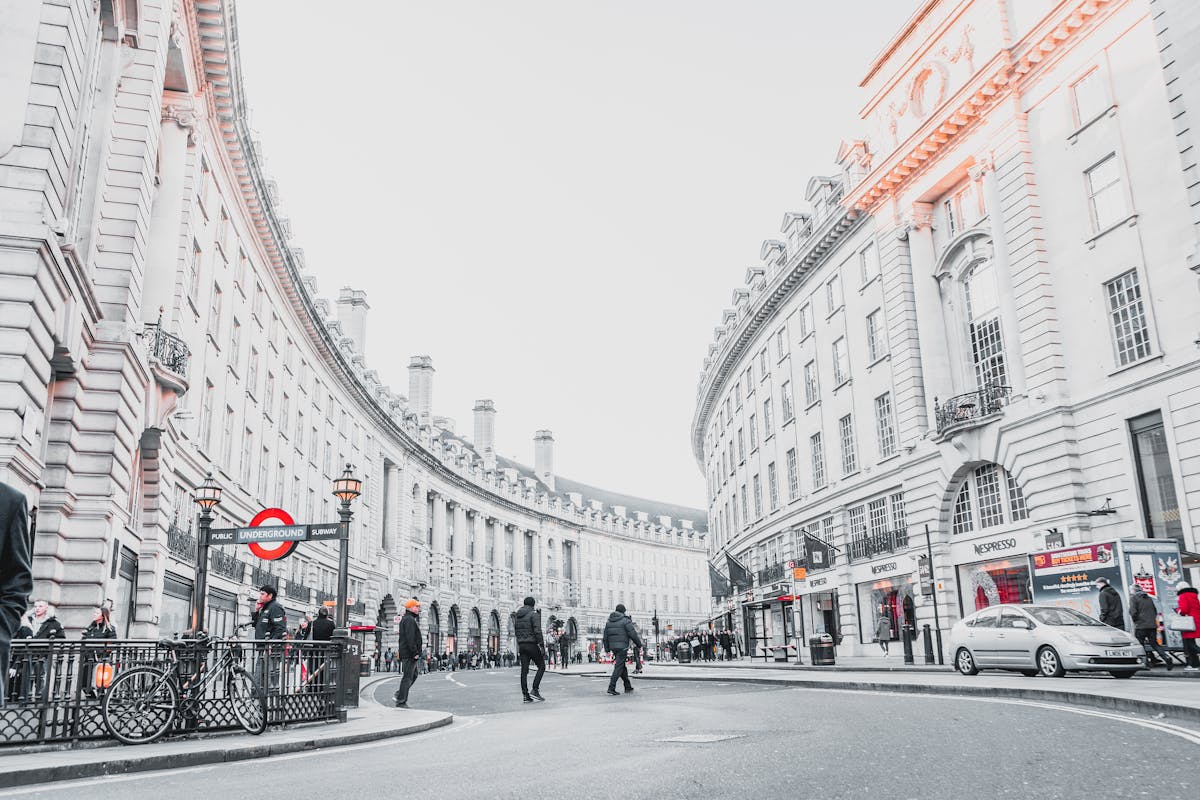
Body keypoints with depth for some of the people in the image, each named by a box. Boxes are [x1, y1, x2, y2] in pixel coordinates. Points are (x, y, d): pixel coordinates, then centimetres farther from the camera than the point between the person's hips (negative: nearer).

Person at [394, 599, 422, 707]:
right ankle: (401, 702, -3)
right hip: (409, 653, -11)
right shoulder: (409, 620, -15)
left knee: (413, 675, 17)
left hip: (404, 652, 11)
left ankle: (399, 695, 16)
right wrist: (415, 652, -22)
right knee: (407, 677, -6)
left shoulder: (405, 619, 20)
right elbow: (410, 638, -22)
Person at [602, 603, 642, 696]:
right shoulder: (625, 621, -8)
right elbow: (633, 634, -9)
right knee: (619, 667, -7)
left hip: (613, 647, 7)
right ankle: (611, 688, -14)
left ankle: (628, 687, 24)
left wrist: (607, 649, 15)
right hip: (622, 647, -7)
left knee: (622, 667, 17)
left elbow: (605, 637, 12)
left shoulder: (609, 622, 12)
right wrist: (639, 644, 4)